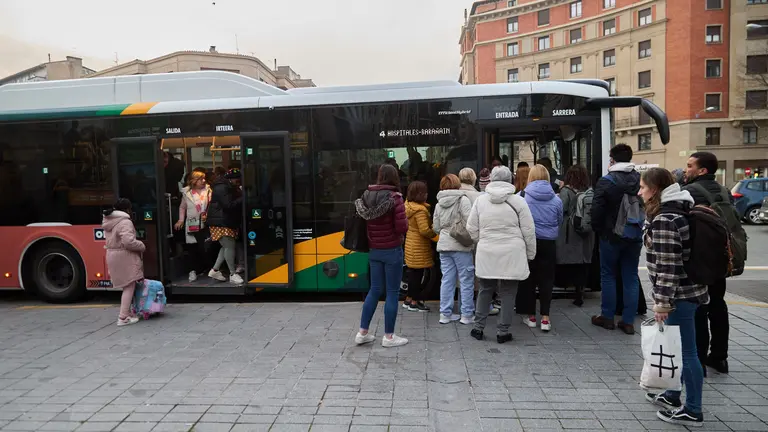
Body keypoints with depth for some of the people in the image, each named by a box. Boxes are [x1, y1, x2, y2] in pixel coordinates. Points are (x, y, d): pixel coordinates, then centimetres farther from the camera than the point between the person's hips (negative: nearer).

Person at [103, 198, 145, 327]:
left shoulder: (108, 222, 13)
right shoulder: (125, 222, -18)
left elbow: (112, 240, 14)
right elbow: (128, 242, -27)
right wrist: (142, 246, -11)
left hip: (112, 257, 9)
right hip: (124, 258, -9)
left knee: (126, 285, 18)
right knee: (129, 286, -3)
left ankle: (127, 312, 25)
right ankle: (123, 317, -5)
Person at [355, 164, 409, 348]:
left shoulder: (366, 196, 1)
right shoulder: (395, 198, -14)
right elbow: (402, 228, -15)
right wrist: (405, 221, 4)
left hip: (374, 250, 6)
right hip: (392, 250, -6)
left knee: (374, 290, 15)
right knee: (392, 292, 4)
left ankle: (362, 333, 20)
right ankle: (389, 336, 12)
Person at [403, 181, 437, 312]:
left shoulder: (409, 206, 8)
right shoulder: (420, 210, -21)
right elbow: (424, 230, -24)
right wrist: (435, 233, -6)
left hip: (411, 244, 9)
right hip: (419, 247, -9)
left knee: (412, 272, 16)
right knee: (420, 274, 0)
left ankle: (409, 299, 26)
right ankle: (414, 303, 7)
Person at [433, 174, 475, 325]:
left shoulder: (439, 204, 10)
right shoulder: (462, 200, -7)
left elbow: (436, 228, 13)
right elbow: (469, 221, -15)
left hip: (444, 245, 5)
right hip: (460, 246, -5)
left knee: (447, 280, 9)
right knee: (466, 280, 4)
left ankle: (445, 314, 13)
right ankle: (467, 315, 9)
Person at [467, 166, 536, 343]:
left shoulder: (481, 199, 2)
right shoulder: (518, 201, -3)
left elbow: (471, 228, 5)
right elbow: (528, 231, -1)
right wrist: (530, 253, 9)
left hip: (486, 254, 2)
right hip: (512, 255, -2)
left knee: (485, 290, 15)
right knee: (508, 293, 7)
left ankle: (478, 327, 20)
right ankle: (503, 331, 12)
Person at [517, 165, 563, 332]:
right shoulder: (556, 199, -4)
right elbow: (559, 222, 10)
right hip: (548, 243, 1)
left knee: (528, 278, 10)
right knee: (546, 279, 8)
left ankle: (531, 316, 17)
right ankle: (545, 318, 6)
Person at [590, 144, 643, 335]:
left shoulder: (606, 181, -13)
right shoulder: (641, 180, 1)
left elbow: (596, 210, -14)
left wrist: (598, 230, 2)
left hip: (611, 237, -4)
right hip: (635, 237, 4)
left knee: (608, 276, 8)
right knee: (631, 278, 8)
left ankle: (607, 317, 15)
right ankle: (628, 321, 12)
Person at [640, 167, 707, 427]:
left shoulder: (664, 220, -21)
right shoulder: (672, 212, 11)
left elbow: (668, 265, -24)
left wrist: (663, 301, -20)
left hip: (679, 295, -10)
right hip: (683, 291, 10)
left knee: (685, 351, 1)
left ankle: (692, 411, 14)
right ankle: (672, 396, 34)